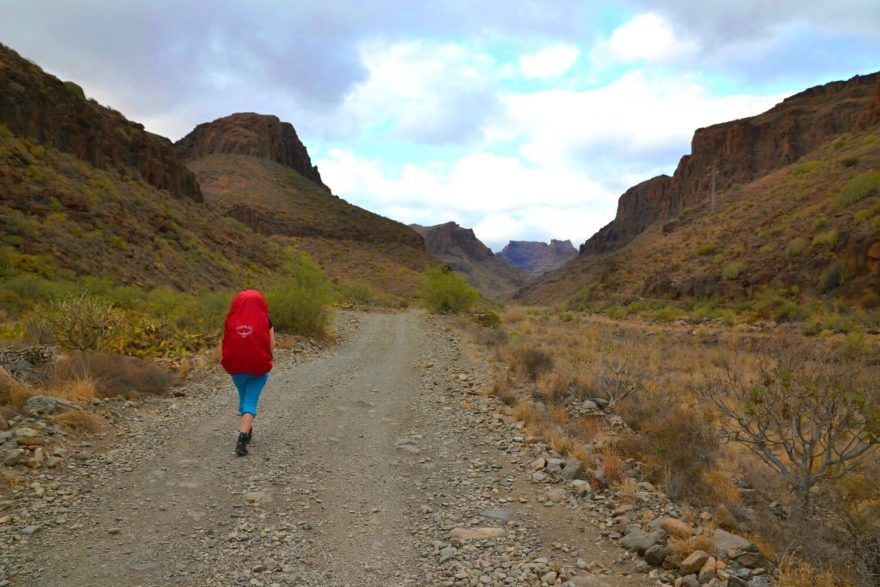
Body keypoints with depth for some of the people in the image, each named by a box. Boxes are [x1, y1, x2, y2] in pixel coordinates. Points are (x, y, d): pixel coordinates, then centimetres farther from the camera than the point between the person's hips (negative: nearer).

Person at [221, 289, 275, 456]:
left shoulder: (231, 321, -3)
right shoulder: (265, 320, -8)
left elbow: (225, 344, 0)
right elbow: (271, 346, -6)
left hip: (236, 367, 3)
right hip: (258, 367, -3)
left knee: (244, 398, 25)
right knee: (250, 403, 1)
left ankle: (246, 431, 40)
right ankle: (242, 439, -15)